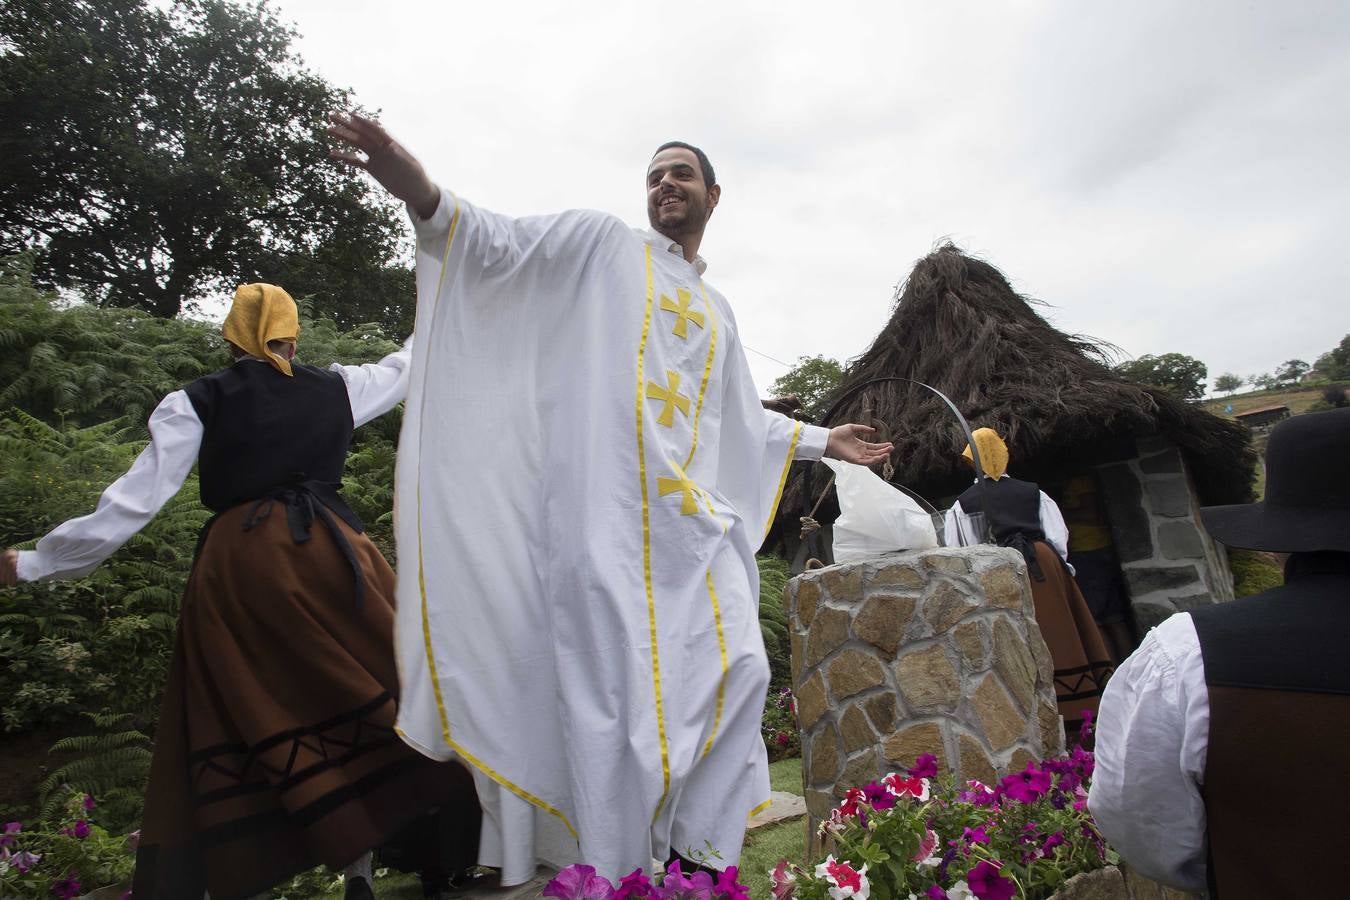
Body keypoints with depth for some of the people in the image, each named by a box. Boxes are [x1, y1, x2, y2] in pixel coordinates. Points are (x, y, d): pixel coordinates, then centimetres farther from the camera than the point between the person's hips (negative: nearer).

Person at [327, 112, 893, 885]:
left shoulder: (717, 310, 26)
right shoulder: (602, 244, 10)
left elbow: (743, 419, 33)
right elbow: (502, 244, -5)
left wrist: (823, 440, 36)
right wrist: (422, 194, -23)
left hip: (694, 516, 7)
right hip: (605, 506, -6)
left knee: (738, 670, 3)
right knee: (614, 695, -7)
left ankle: (695, 849, 19)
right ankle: (609, 875, 9)